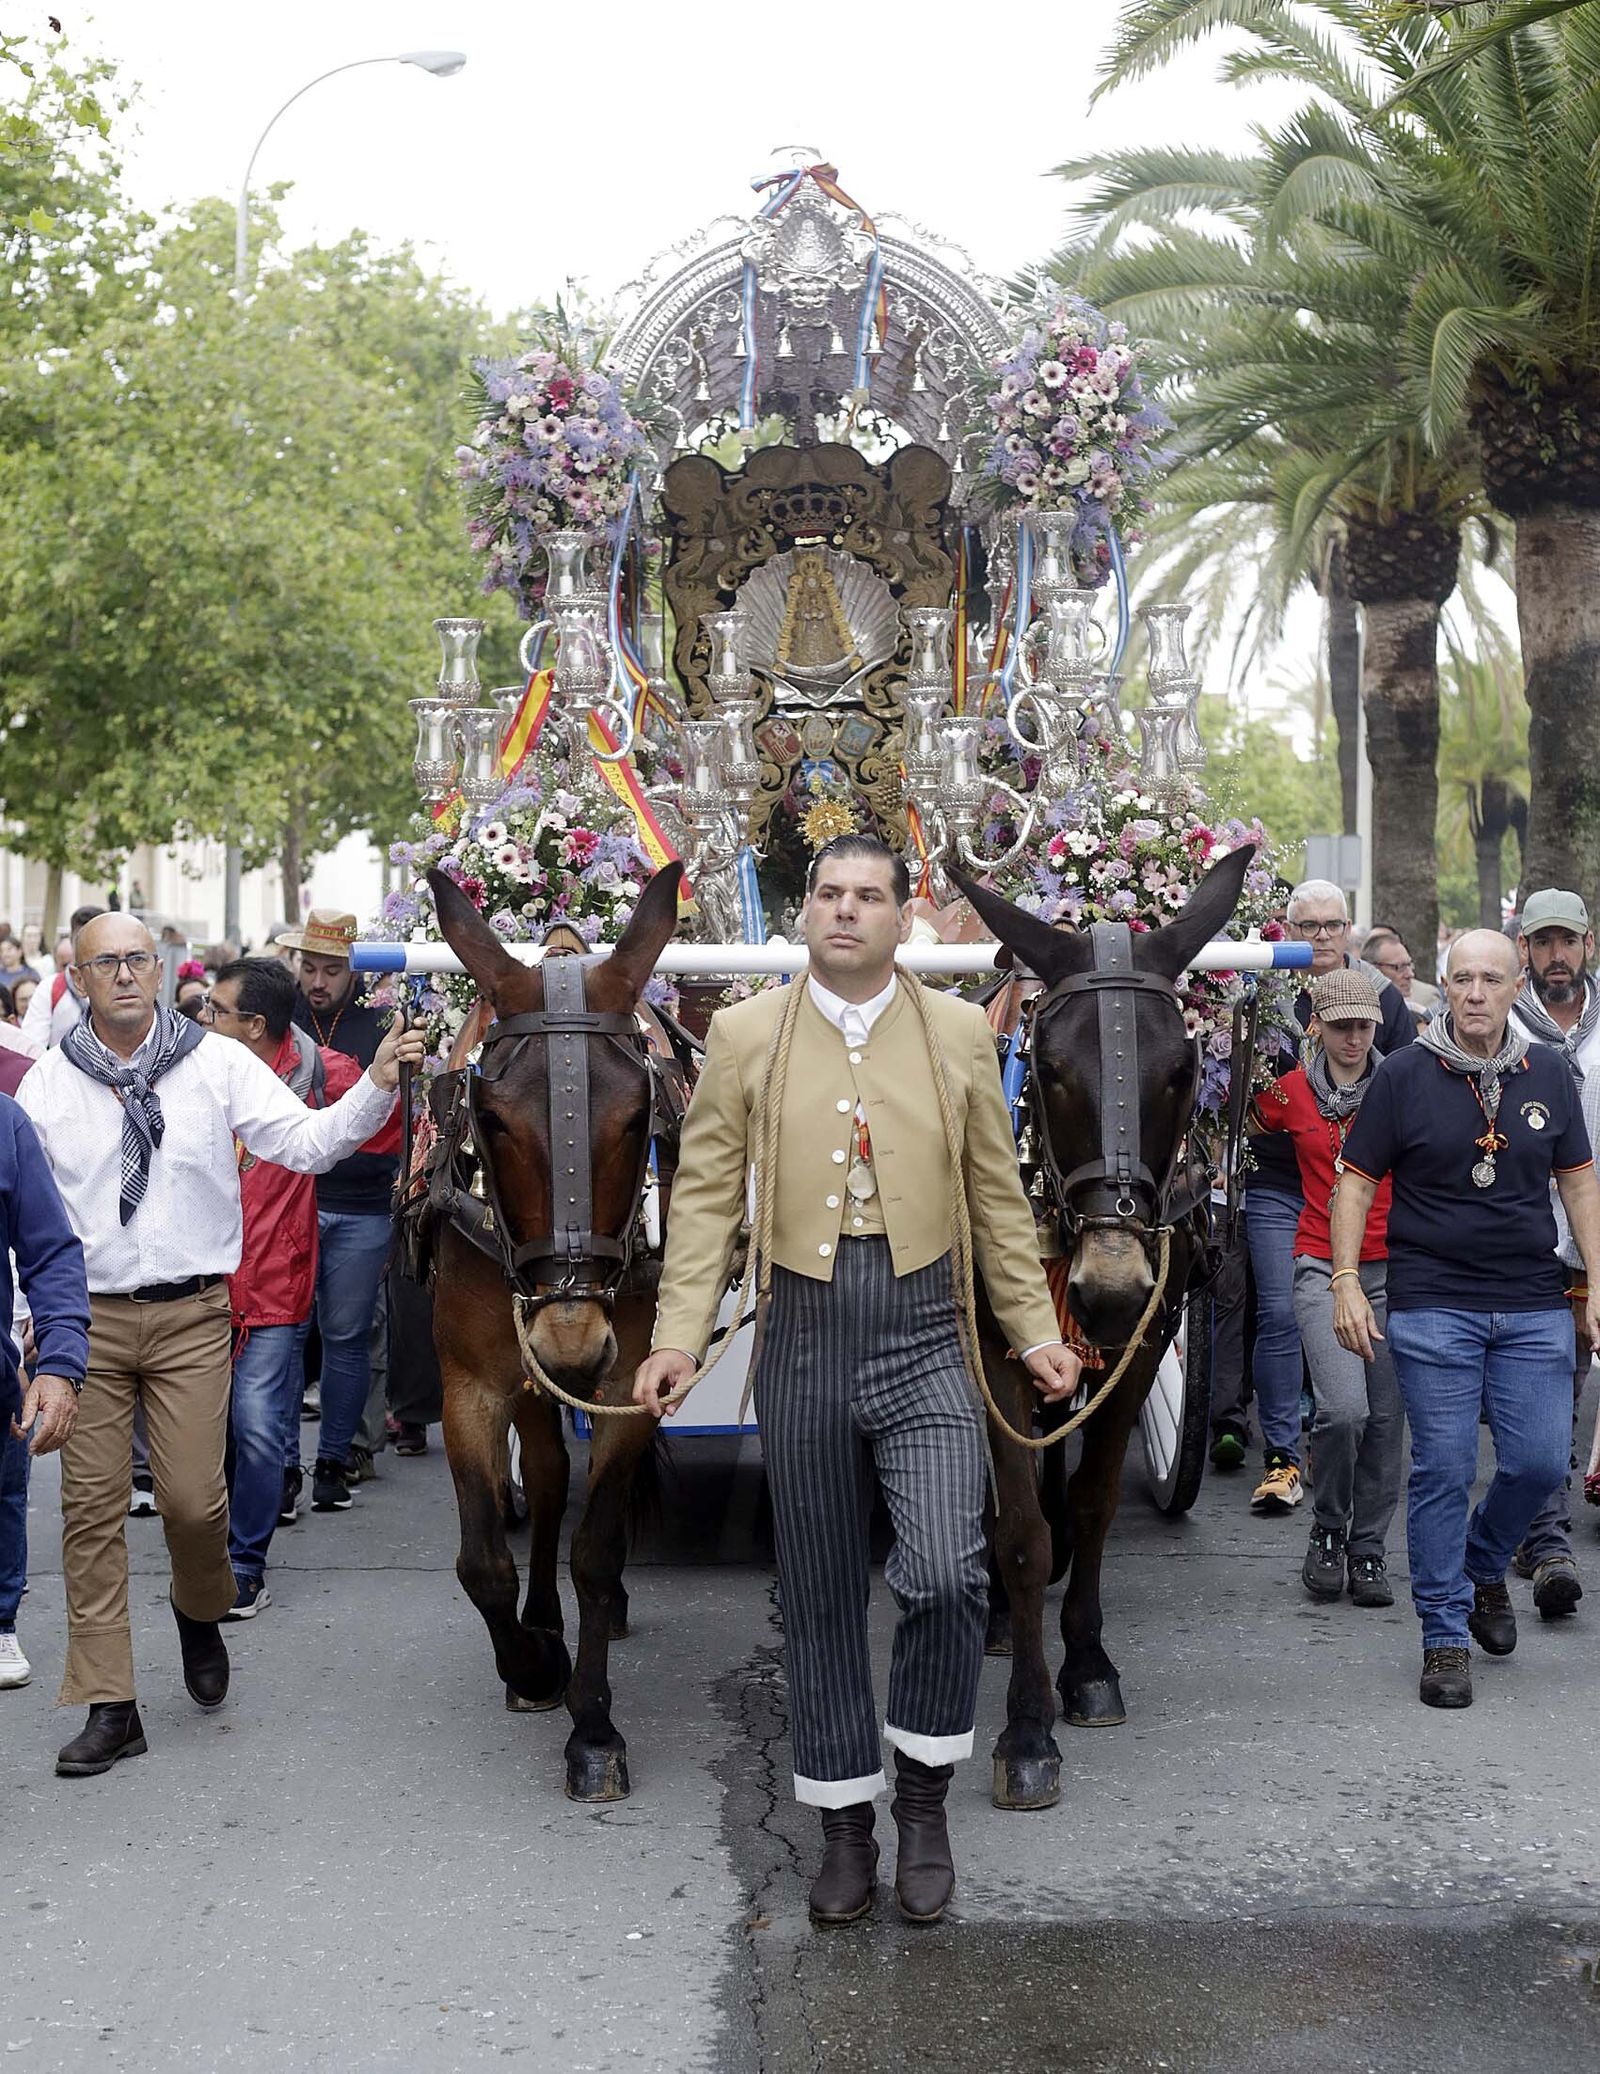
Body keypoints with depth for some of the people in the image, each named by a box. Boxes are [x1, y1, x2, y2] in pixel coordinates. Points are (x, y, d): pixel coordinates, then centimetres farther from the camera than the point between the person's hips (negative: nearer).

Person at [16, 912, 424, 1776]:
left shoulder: (218, 1064, 1)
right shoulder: (48, 1083, 5)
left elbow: (305, 1142, -4)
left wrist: (377, 1087, -18)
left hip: (191, 1316, -1)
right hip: (88, 1318, 1)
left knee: (193, 1499, -6)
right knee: (90, 1508, 1)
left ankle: (200, 1614, 29)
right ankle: (109, 1707, 10)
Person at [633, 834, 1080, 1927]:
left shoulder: (962, 1032, 6)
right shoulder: (745, 1035, 5)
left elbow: (999, 1198, 10)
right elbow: (707, 1197, 3)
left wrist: (1037, 1332, 6)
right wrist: (681, 1335, -6)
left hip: (925, 1331, -1)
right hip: (805, 1334, 1)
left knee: (944, 1575, -15)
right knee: (821, 1594, 8)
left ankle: (924, 1797, 9)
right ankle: (848, 1824, 23)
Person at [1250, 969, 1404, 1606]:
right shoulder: (1292, 1091, 3)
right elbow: (1243, 1129, 22)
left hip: (1391, 1267, 1)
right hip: (1322, 1266, -1)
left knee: (1385, 1417, 3)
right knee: (1344, 1409, -17)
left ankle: (1369, 1549, 17)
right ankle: (1327, 1532, 5)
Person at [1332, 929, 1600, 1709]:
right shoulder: (1404, 1074, -3)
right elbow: (1357, 1182, 0)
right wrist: (1347, 1282, -9)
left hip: (1534, 1303, 3)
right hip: (1433, 1305, -3)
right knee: (1443, 1470, -2)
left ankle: (1482, 1567, 31)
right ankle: (1445, 1638, 9)